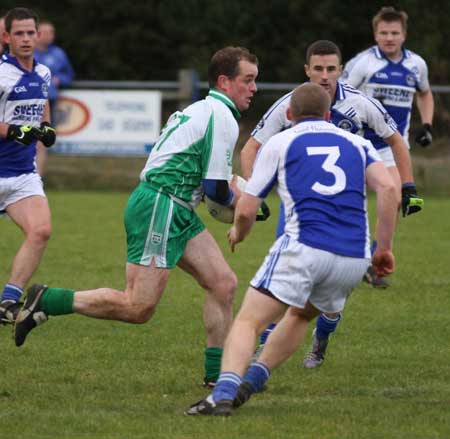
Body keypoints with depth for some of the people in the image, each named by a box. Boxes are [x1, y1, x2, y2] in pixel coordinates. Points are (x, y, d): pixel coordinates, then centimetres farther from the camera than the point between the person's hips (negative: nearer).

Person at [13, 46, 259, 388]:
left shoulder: (202, 110, 20)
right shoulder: (223, 119, -12)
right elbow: (216, 189, -11)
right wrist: (245, 203, 9)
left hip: (178, 214, 11)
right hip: (159, 208, -11)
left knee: (224, 283, 5)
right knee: (139, 307, -12)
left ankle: (219, 372, 8)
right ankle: (47, 301, -5)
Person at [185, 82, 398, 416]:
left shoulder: (279, 143, 14)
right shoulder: (357, 144, 20)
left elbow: (246, 210, 11)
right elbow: (388, 187, 2)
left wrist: (238, 233, 34)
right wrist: (385, 248, 7)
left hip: (304, 248, -4)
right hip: (354, 260, 4)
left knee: (248, 322, -4)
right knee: (301, 315, 30)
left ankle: (223, 393, -28)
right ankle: (253, 381, 17)